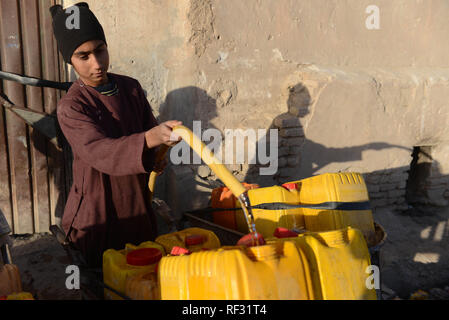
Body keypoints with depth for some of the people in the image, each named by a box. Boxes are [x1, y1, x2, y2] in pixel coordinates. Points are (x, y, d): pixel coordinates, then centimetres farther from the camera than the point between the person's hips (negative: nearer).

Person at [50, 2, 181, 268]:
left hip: (138, 203, 5)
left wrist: (156, 156, -10)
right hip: (97, 213, -5)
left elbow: (149, 126, 12)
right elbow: (100, 152, -31)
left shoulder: (131, 87, 1)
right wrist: (150, 138, -48)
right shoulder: (71, 107, -17)